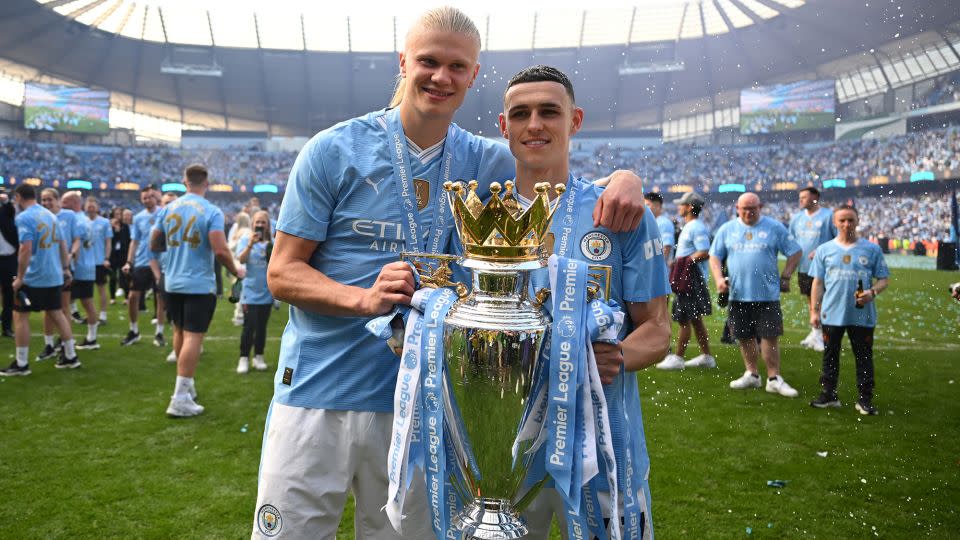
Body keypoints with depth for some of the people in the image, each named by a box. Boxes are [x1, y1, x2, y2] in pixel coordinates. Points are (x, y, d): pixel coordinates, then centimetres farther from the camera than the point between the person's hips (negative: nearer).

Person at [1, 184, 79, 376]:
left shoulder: (24, 218, -14)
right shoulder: (50, 214, 10)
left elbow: (26, 249, -22)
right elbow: (62, 243, 14)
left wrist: (19, 278, -15)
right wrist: (65, 268, 21)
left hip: (34, 277, -7)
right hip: (54, 275, 7)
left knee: (20, 315, 4)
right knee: (56, 313, 15)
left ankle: (21, 364, 7)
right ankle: (70, 356, 18)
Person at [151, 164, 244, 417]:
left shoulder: (167, 209, 4)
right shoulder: (212, 212, -12)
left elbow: (154, 246, 10)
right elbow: (220, 250, -19)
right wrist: (236, 272, -3)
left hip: (173, 283, 6)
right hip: (200, 284, -6)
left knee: (180, 332, 19)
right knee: (193, 337, -4)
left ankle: (187, 385, 33)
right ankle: (180, 399, -5)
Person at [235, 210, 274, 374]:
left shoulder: (272, 242, 3)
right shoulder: (245, 240, -2)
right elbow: (241, 259, -17)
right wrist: (250, 244, -29)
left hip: (266, 292, 3)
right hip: (250, 292, -3)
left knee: (262, 327, 11)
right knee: (249, 326, -5)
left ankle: (258, 357, 22)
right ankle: (244, 359, 5)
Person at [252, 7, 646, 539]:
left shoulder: (483, 162, 4)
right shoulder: (333, 151, -4)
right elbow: (282, 273, -4)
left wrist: (623, 178, -13)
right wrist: (364, 297, -23)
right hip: (317, 395, -2)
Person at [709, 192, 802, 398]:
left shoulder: (774, 227, 2)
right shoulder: (727, 229, 7)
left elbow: (795, 253, 6)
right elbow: (715, 256, 11)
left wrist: (785, 277, -2)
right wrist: (718, 278, -4)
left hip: (767, 294, -3)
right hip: (738, 294, 3)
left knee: (770, 336, -5)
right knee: (744, 336, 10)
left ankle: (774, 379, 4)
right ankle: (751, 374, 25)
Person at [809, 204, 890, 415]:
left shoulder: (872, 249, 2)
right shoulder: (824, 250, 5)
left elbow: (884, 278, 6)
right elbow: (818, 282, 7)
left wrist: (873, 292, -15)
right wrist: (814, 311, 4)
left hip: (863, 315, -1)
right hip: (831, 314, 1)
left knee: (864, 357, 5)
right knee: (830, 356, 10)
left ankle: (865, 399, 14)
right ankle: (828, 395, 21)